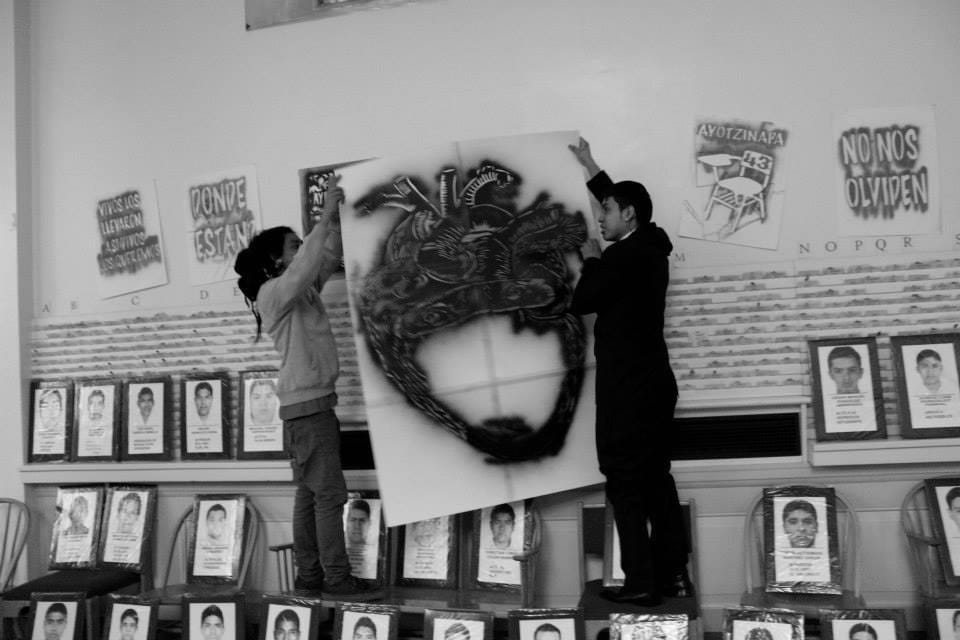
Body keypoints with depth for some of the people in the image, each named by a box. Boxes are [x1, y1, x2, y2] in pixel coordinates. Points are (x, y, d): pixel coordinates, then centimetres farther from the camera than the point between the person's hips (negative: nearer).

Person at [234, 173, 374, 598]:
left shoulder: (302, 290, 16)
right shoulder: (273, 292, -10)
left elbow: (328, 260, 15)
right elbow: (304, 267, -27)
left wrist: (337, 219, 0)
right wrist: (326, 216, -24)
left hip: (313, 404, 9)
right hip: (307, 405, -9)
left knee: (309, 493, 10)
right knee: (330, 493, -7)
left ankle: (309, 574, 14)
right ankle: (337, 577, -3)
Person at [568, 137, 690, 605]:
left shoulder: (623, 256, -16)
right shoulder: (649, 247, 10)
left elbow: (581, 302, -12)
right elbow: (623, 201, 27)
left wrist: (591, 261, 4)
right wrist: (590, 166, 34)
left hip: (627, 387, -9)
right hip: (653, 382, 9)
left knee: (625, 481, -3)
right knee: (657, 477, 12)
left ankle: (641, 582, -1)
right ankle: (673, 572, 15)